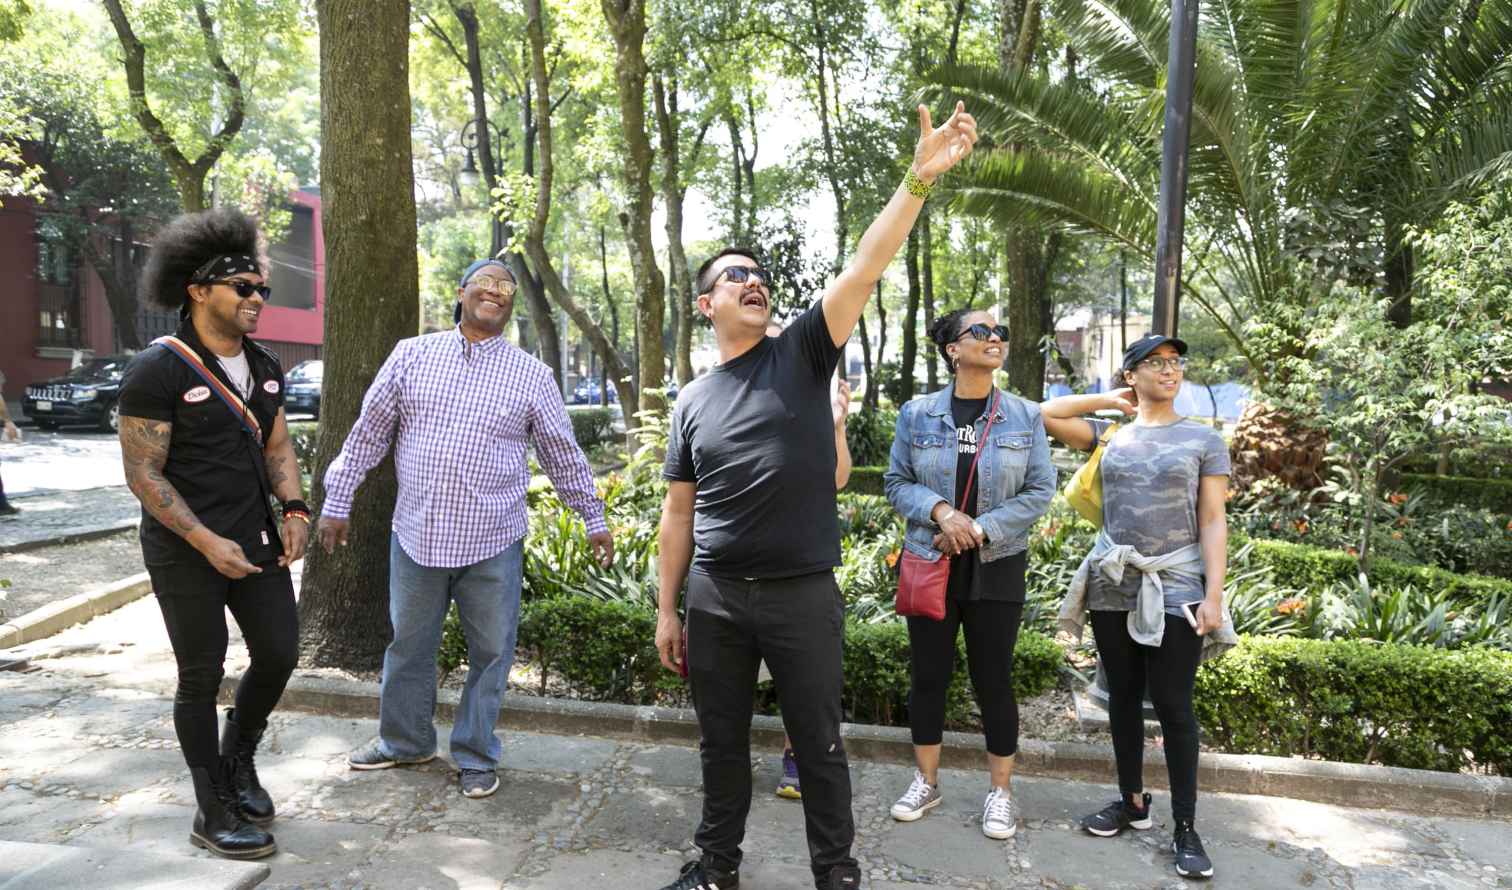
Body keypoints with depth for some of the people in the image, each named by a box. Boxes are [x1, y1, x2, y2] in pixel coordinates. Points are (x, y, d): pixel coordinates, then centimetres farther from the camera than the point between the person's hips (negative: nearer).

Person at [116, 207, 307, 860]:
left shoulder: (264, 368, 7)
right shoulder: (158, 370, -14)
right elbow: (142, 472, -15)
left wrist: (294, 510, -3)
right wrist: (207, 543, -21)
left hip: (257, 542, 6)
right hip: (185, 552, -6)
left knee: (279, 654, 8)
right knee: (202, 676, 4)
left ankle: (238, 760, 35)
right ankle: (213, 813, 19)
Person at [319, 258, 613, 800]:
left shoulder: (532, 376, 2)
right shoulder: (412, 354, 4)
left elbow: (563, 454, 8)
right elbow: (369, 433, 8)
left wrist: (593, 518, 9)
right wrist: (337, 502, 8)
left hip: (493, 542, -1)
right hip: (416, 533, 1)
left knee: (491, 651, 8)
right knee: (408, 644, 16)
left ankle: (476, 757, 26)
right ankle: (404, 741, 37)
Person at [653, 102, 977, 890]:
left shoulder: (801, 355, 0)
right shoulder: (692, 401, 7)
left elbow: (865, 268, -13)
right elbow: (679, 512, 9)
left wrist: (920, 177, -23)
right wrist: (666, 608, 9)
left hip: (802, 594, -3)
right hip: (715, 595, 3)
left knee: (818, 744, 9)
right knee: (721, 740, 17)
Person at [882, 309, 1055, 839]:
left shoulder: (1026, 417, -1)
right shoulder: (917, 414, -1)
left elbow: (1039, 492, -3)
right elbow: (896, 483, 1)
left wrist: (979, 529, -14)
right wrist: (940, 510, -18)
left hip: (996, 567, 0)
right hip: (929, 564, 1)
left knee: (993, 680, 6)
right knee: (927, 676, 9)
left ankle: (1000, 792, 23)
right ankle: (926, 783, 26)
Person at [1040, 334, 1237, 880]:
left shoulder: (1203, 439, 2)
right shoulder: (1109, 436, 8)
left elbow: (1212, 522, -2)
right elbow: (1045, 415, 1)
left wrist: (1213, 594, -10)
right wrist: (1109, 402, 7)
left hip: (1175, 588, -3)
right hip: (1113, 586, 3)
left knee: (1172, 704, -1)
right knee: (1123, 697, 11)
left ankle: (1185, 826, 9)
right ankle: (1132, 801, 25)